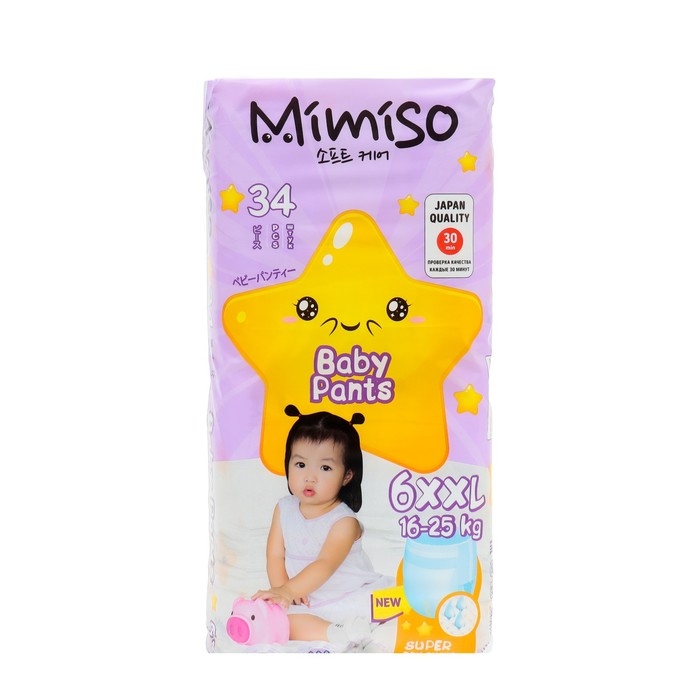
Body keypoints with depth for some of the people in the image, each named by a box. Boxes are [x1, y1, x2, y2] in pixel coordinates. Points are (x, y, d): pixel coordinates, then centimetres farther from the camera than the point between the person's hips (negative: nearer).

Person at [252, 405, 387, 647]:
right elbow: (275, 556, -1)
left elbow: (325, 565, -26)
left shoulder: (344, 521, -14)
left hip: (351, 597, -3)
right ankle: (340, 634, -29)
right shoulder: (284, 509, 2)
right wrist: (282, 590, -19)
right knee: (278, 621, -26)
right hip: (308, 605, 3)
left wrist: (288, 590, -37)